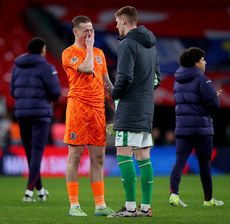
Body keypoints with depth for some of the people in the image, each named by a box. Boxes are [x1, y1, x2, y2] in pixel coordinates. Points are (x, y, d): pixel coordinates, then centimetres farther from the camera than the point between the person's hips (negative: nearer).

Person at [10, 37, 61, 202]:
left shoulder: (18, 67, 11)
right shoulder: (46, 67, -7)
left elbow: (14, 91, 14)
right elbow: (56, 92, -9)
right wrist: (51, 98, 14)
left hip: (21, 113, 6)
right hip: (40, 114, -6)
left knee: (30, 152, 16)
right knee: (37, 153, -4)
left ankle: (40, 190, 28)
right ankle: (29, 192, -14)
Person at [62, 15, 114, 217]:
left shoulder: (99, 53, 19)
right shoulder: (69, 53, -1)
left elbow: (106, 82, 21)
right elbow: (87, 68, -17)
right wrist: (89, 47, -4)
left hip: (98, 106, 6)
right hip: (78, 104, -6)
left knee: (98, 157, 5)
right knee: (75, 155, -4)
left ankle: (100, 205, 8)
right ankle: (74, 205, -1)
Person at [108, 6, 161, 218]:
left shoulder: (128, 44, -11)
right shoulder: (151, 45, 16)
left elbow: (125, 77, -19)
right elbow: (157, 77, 21)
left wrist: (114, 94, -2)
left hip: (129, 109, -8)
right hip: (147, 109, 8)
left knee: (124, 155, -7)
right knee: (143, 157, 8)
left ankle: (130, 207, -11)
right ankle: (146, 207, 8)